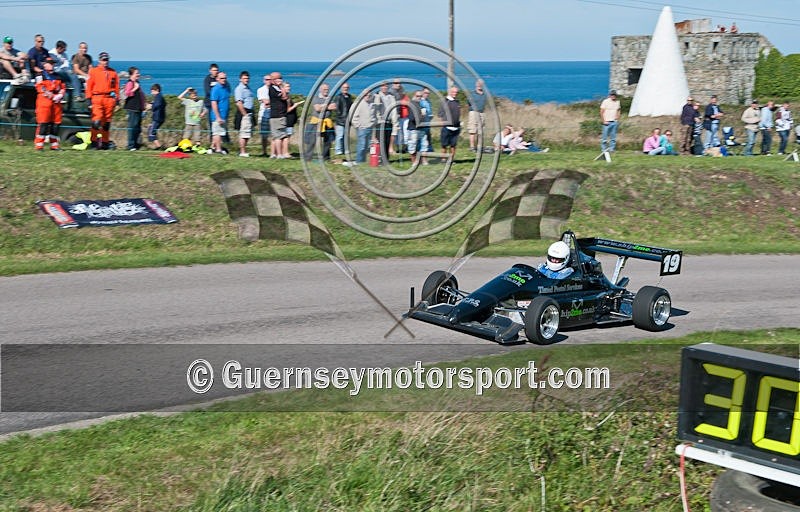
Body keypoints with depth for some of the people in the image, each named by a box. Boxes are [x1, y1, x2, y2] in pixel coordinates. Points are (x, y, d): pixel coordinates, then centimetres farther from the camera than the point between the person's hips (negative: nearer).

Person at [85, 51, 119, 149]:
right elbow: (89, 85, 4)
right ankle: (94, 141, -7)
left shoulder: (113, 72, 13)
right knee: (97, 120, -14)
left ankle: (105, 141, 15)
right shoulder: (93, 71, 7)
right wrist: (88, 98, -3)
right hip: (97, 98, -3)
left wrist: (117, 99, 8)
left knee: (107, 122, 7)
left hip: (110, 99, 3)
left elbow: (116, 86, 14)